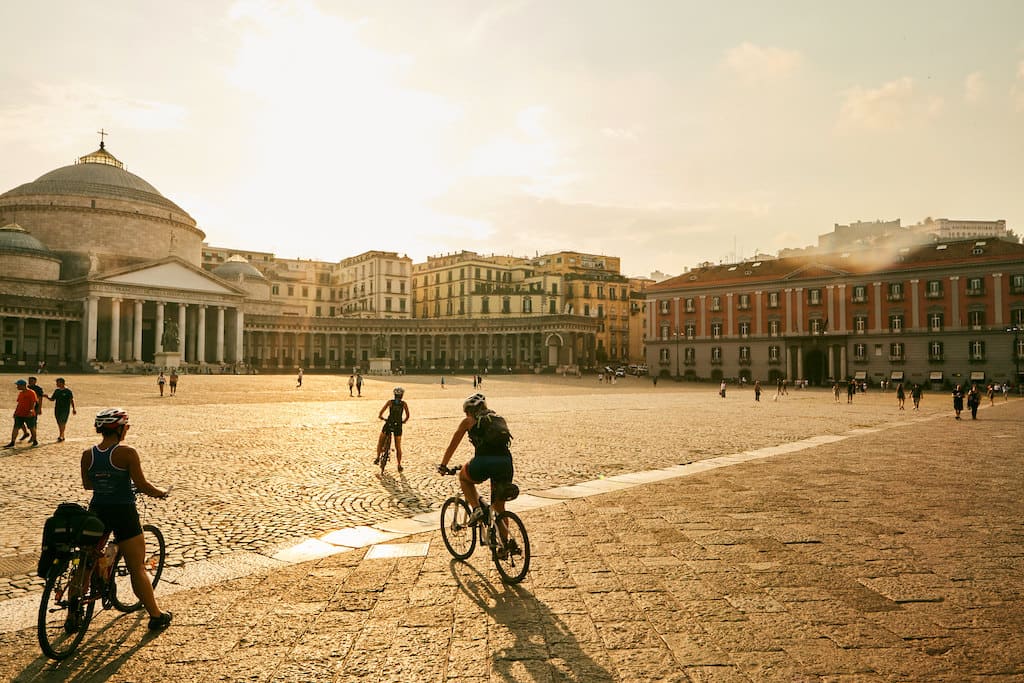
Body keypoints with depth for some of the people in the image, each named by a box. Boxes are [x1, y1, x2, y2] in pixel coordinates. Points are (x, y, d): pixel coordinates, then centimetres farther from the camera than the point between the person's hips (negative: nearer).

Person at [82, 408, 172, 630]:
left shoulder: (87, 454, 0)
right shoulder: (127, 453, -16)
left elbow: (87, 485, 12)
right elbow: (142, 485, -15)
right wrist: (161, 492, 3)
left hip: (96, 512, 5)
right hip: (123, 512, -5)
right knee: (137, 569, 4)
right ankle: (156, 616, 13)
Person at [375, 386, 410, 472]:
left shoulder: (390, 402, 1)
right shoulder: (404, 404, 3)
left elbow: (380, 414, -4)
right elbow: (407, 416, -5)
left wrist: (382, 418, 17)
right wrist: (403, 421, 14)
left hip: (388, 424, -1)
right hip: (398, 426, 1)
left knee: (380, 441, 25)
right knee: (398, 447, 13)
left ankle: (378, 458, 19)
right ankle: (399, 466, 13)